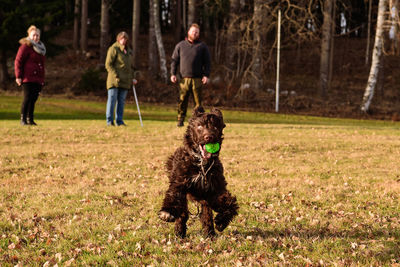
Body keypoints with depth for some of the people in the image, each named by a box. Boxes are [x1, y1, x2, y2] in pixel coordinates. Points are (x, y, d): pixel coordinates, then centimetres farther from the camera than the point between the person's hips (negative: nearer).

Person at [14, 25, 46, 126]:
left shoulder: (41, 48, 20)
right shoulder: (25, 46, -4)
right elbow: (18, 61, -7)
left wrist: (42, 79, 21)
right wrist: (18, 76, -12)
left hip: (38, 79, 7)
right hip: (28, 78, -7)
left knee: (33, 99, 7)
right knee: (27, 98, -10)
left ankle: (30, 119, 13)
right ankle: (23, 119, -4)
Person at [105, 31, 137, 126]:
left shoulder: (127, 51, 18)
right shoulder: (113, 49, -4)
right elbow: (108, 64, -9)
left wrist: (132, 78, 16)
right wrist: (116, 76, -17)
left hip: (125, 81, 6)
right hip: (114, 80, -6)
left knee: (121, 101, 5)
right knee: (112, 99, -7)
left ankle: (119, 121, 7)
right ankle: (109, 120, -4)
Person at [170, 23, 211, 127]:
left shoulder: (202, 46, 11)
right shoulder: (180, 45, 14)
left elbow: (207, 62, 9)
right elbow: (174, 60, 14)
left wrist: (206, 75, -3)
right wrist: (173, 74, 3)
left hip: (197, 79, 0)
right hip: (184, 78, 1)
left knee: (198, 101, -1)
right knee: (182, 100, -3)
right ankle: (180, 120, 3)